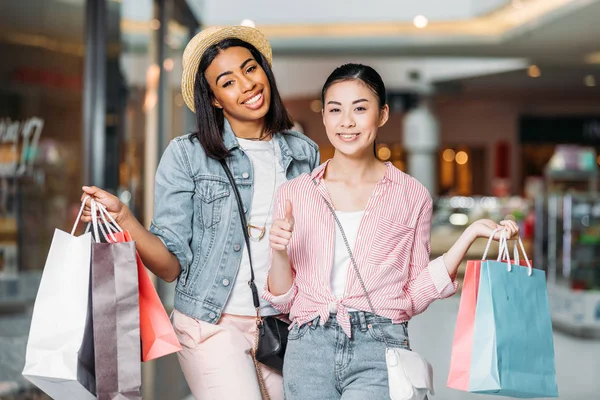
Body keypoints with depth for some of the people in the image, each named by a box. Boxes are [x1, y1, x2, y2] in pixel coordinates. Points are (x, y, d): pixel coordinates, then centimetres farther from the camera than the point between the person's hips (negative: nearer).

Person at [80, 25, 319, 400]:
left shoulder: (304, 153, 6)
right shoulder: (187, 155, -3)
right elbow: (173, 265, -8)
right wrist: (123, 217, -23)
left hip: (284, 324, 4)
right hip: (213, 325, -3)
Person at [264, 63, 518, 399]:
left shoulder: (412, 196, 6)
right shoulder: (294, 194, 8)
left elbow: (413, 297, 6)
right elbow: (283, 299, 10)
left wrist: (470, 235, -1)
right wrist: (279, 253, -9)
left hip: (379, 346, -1)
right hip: (310, 346, 1)